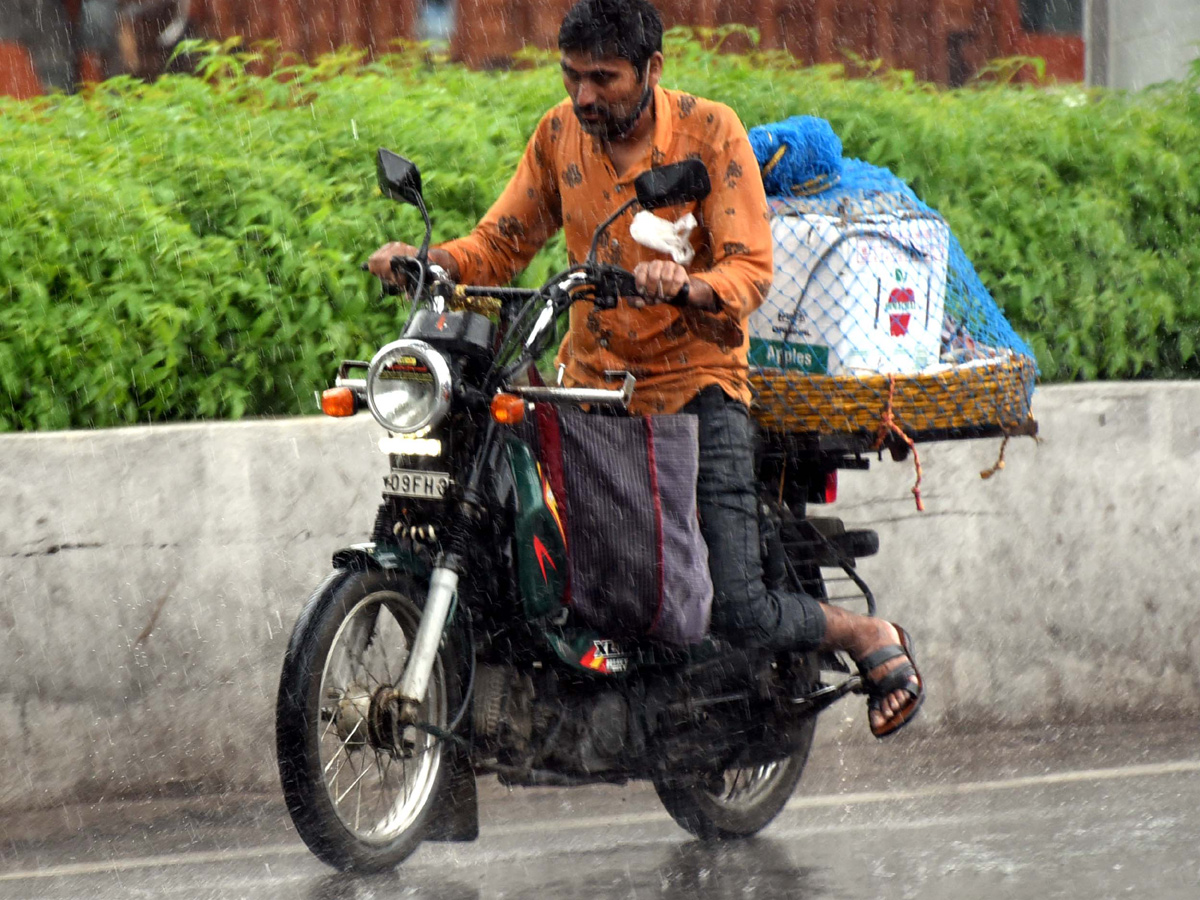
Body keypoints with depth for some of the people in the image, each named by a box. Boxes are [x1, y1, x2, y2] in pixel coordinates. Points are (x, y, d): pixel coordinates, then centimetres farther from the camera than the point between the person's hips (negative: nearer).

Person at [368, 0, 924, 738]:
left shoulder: (711, 132, -8)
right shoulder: (560, 135, 4)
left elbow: (751, 270, -14)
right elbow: (502, 244, 8)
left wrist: (689, 287, -36)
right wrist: (429, 260, -13)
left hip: (697, 383, -4)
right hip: (590, 385, 4)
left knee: (738, 613, -10)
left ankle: (872, 638, 17)